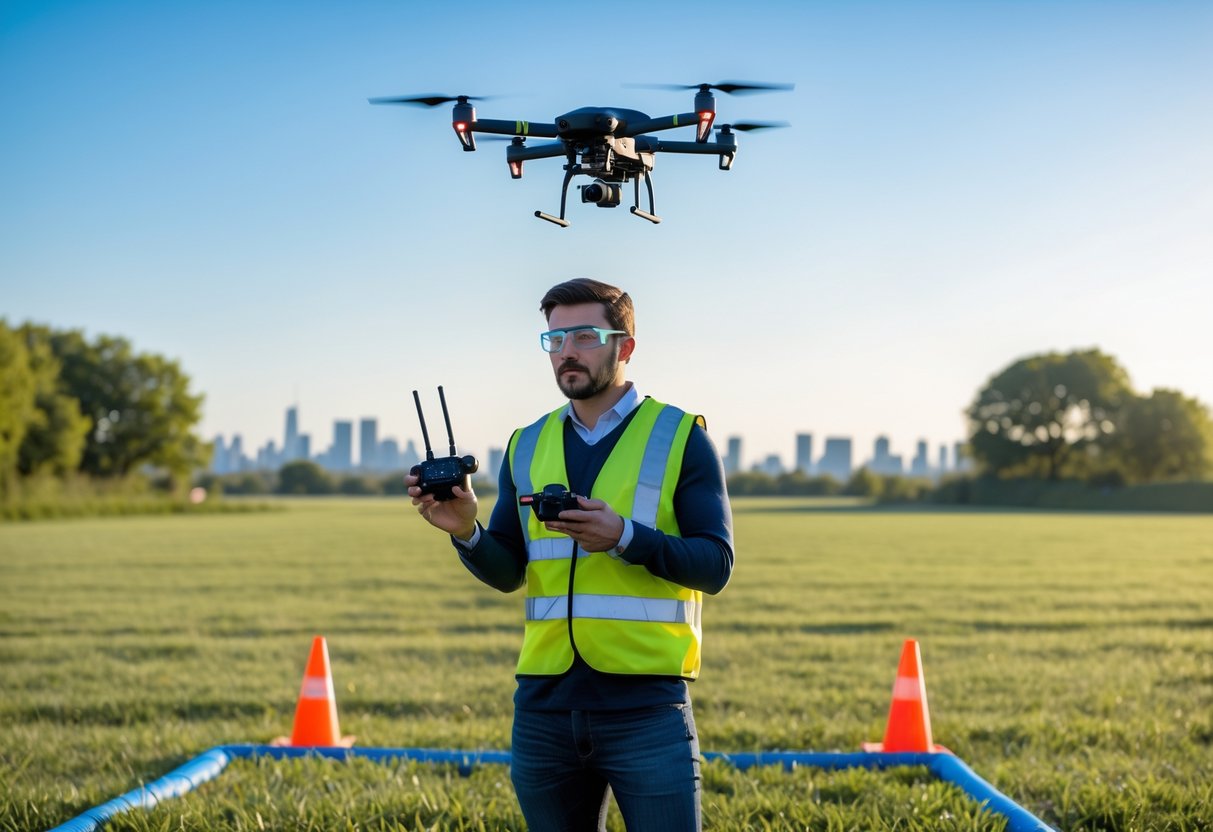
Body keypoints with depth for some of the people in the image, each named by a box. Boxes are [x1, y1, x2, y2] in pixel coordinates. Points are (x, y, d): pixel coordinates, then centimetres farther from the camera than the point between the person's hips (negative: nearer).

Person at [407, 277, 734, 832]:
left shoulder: (679, 437, 1)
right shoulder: (528, 447, 13)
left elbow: (714, 565, -6)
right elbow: (507, 572, 11)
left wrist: (623, 537, -20)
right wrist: (466, 531, -10)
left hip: (646, 707, -4)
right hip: (543, 706, 4)